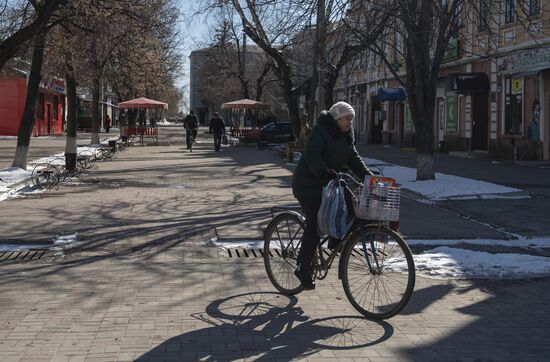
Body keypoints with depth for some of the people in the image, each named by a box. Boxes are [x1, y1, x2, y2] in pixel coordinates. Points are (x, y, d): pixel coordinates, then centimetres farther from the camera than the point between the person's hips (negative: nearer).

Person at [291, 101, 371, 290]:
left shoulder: (346, 136, 11)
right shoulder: (319, 131, -16)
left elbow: (353, 158, 7)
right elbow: (312, 157, -28)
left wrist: (368, 175, -7)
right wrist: (324, 172, -45)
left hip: (328, 184, 9)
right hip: (308, 184, -9)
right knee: (314, 224, -15)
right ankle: (303, 270, -7)